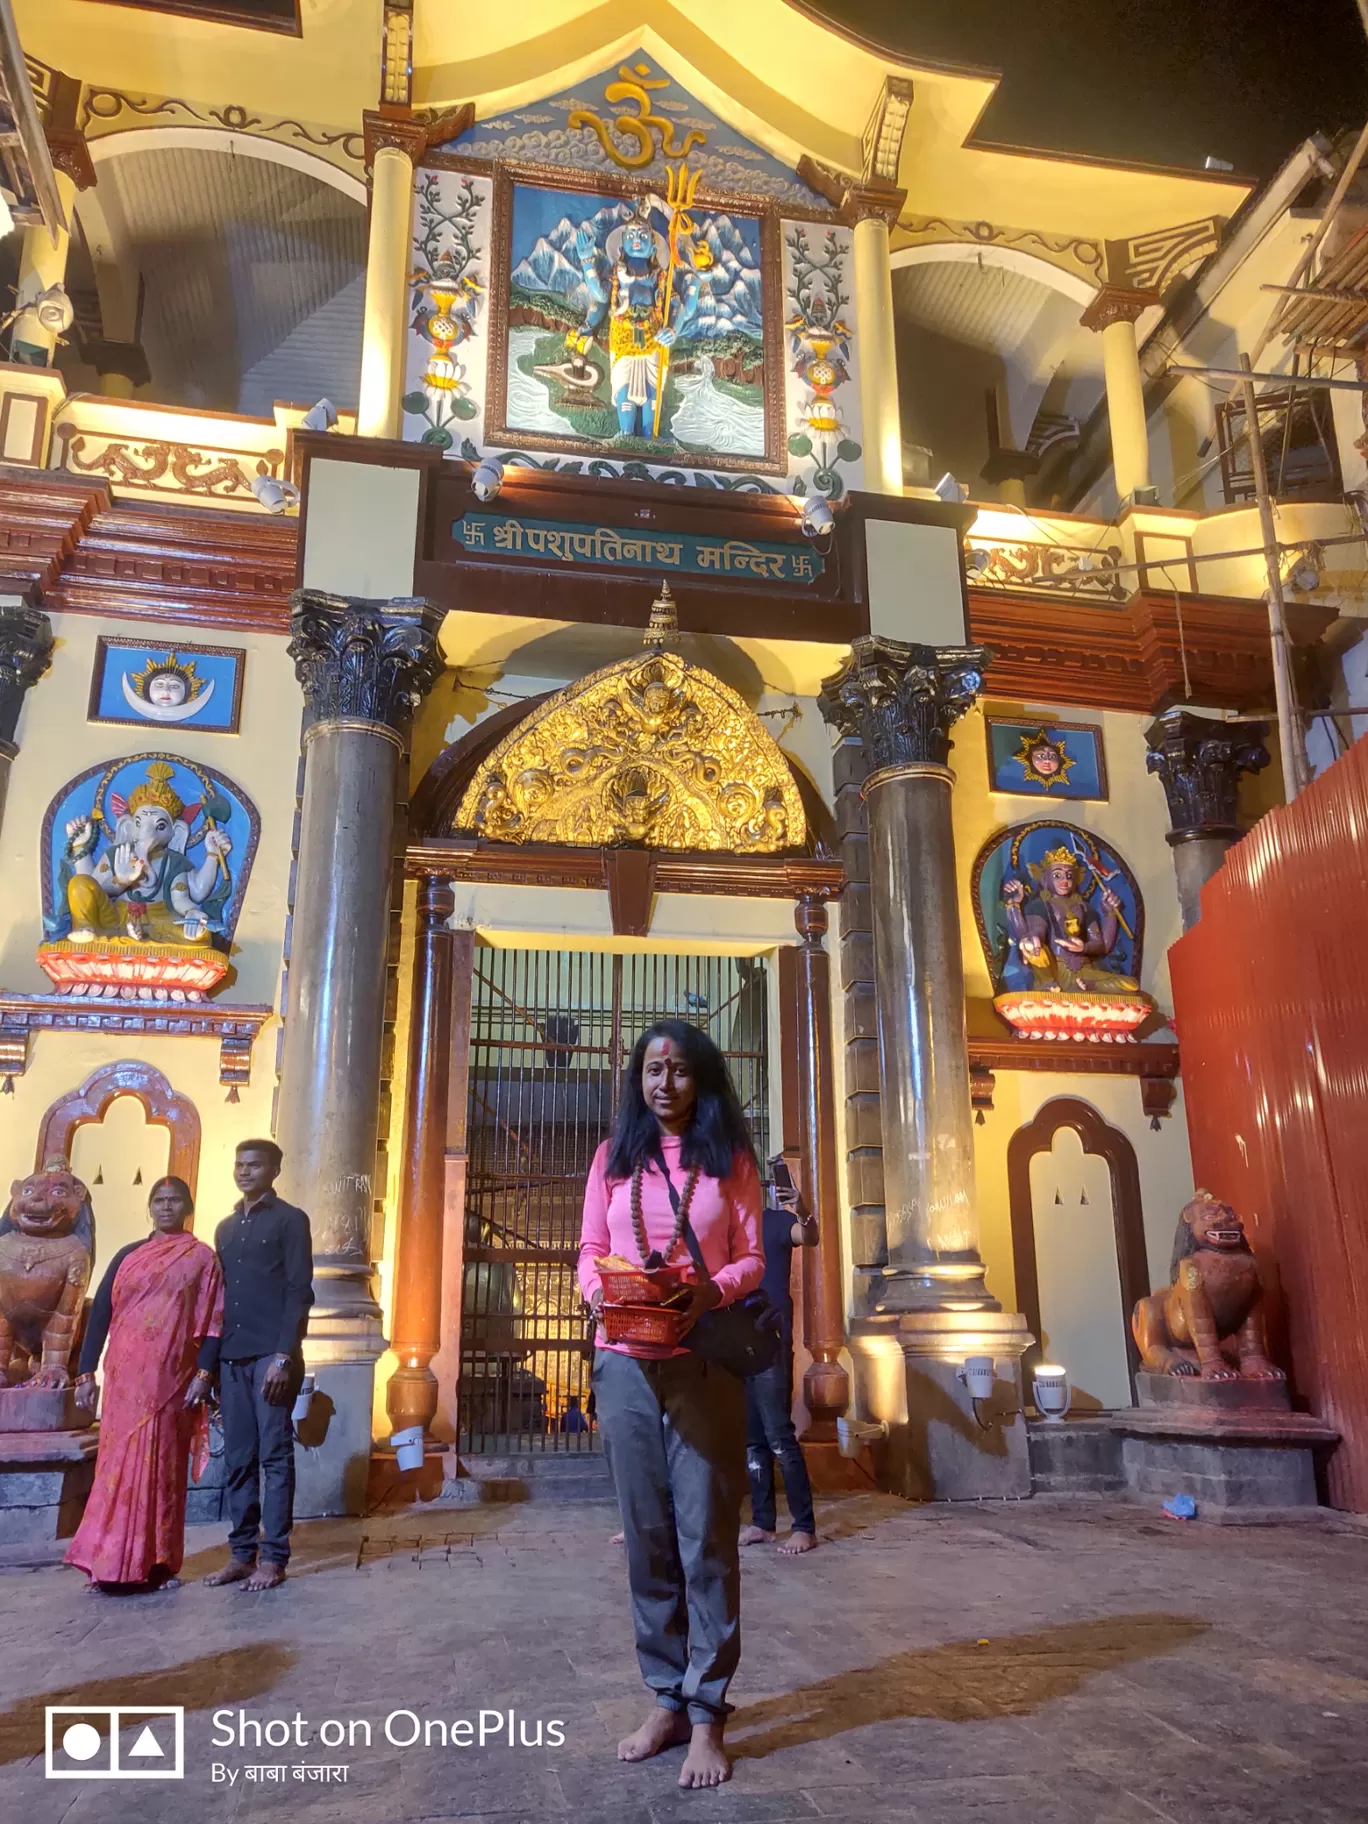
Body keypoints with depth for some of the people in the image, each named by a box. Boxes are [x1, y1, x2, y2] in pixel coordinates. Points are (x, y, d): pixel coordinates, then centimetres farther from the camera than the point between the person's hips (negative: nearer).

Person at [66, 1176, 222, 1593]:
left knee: (163, 1464, 3)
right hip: (125, 1373, 2)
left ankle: (157, 1563, 12)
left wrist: (204, 1373, -10)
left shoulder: (202, 1257, 4)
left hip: (172, 1376, -1)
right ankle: (111, 1562, 10)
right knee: (119, 1462, 2)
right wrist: (86, 1372, 0)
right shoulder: (128, 1256, 9)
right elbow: (100, 1312, 7)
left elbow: (212, 1319, -1)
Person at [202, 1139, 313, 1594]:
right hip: (231, 1358, 6)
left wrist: (284, 1356, -15)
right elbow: (218, 1294, 18)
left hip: (272, 1355, -6)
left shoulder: (290, 1220, -1)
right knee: (237, 1459, 9)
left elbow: (299, 1292, -7)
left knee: (274, 1457, -1)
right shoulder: (226, 1227, 18)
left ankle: (273, 1557, 4)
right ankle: (242, 1553, 17)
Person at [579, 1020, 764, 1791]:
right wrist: (599, 1290, -14)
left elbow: (752, 1260, 2)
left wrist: (712, 1292, -18)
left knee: (706, 1536, 1)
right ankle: (667, 1698, 22)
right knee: (647, 1534, 9)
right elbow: (590, 1251, 8)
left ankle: (707, 1713, 12)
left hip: (704, 1364, -2)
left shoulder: (731, 1160, 5)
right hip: (626, 1362, 2)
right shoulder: (614, 1157, 9)